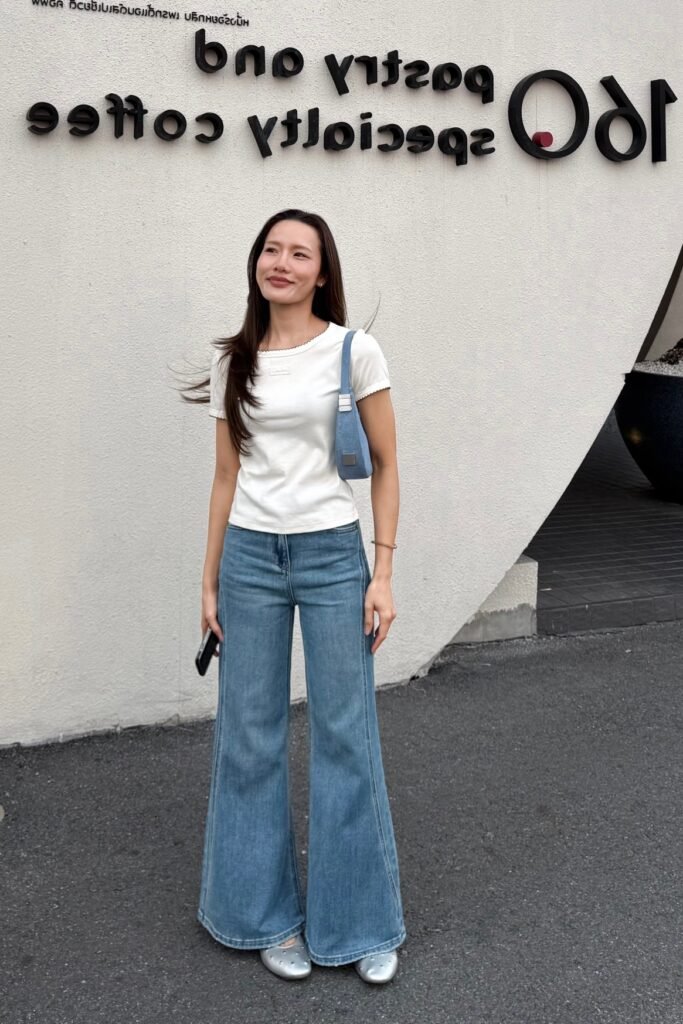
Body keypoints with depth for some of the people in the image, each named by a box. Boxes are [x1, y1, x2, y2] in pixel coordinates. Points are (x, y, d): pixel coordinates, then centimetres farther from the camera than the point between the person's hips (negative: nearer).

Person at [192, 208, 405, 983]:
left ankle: (363, 924, 22)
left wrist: (383, 573, -6)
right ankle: (268, 916, 27)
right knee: (251, 737, 8)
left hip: (332, 555, -3)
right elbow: (226, 477, 11)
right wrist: (210, 580, 9)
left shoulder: (354, 351, -2)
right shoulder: (232, 362, 7)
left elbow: (385, 464, 0)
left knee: (345, 737, 4)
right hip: (249, 556, 3)